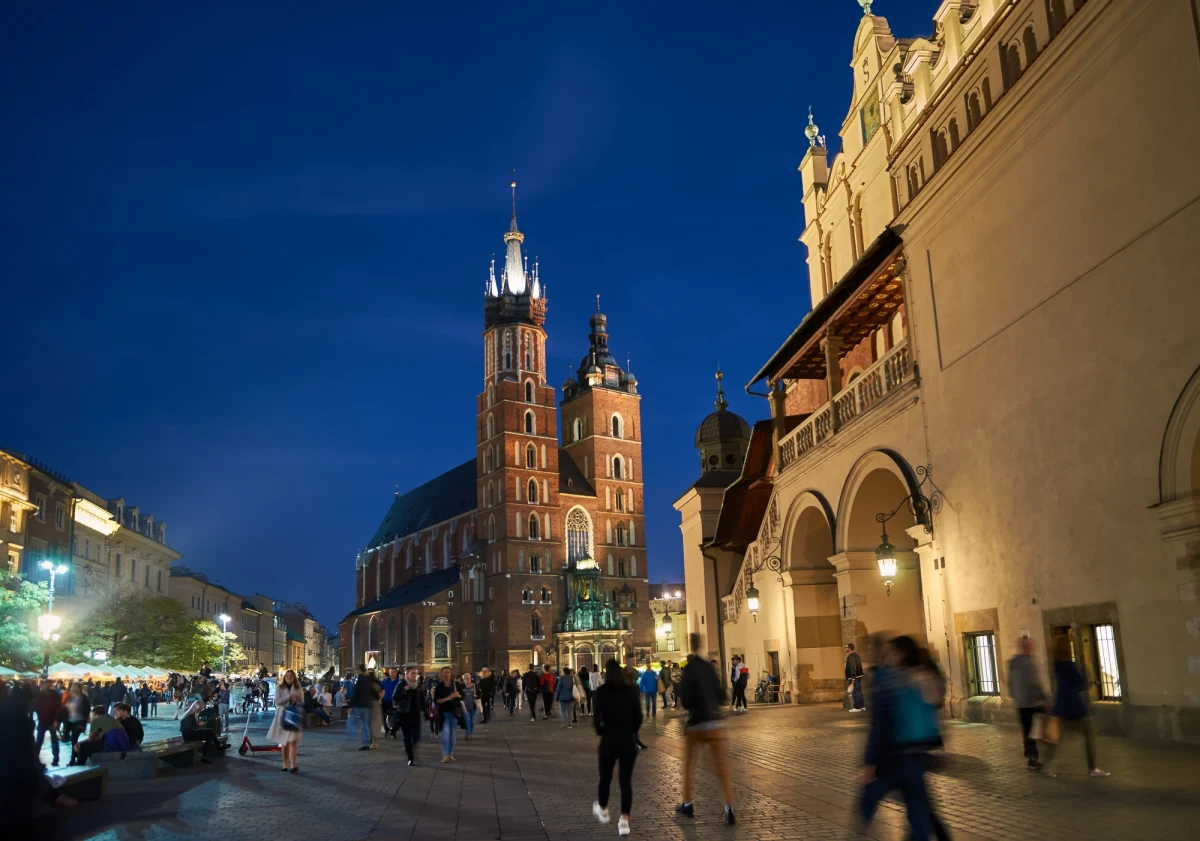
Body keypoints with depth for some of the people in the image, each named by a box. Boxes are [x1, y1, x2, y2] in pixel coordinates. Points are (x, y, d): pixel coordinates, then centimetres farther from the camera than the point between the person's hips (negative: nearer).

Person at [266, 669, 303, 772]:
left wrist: (295, 701, -16)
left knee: (293, 742, -11)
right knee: (284, 743, 7)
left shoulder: (298, 689, 8)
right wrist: (289, 697, -19)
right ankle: (285, 765, 16)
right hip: (282, 717, 1)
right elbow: (277, 701, -8)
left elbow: (302, 703, 5)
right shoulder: (279, 688, 5)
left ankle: (293, 766, -14)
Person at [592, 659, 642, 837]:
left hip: (609, 740, -1)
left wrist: (600, 732, 5)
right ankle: (624, 820, -3)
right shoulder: (631, 690, 0)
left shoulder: (602, 691, -7)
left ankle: (602, 810, 39)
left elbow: (596, 717, -12)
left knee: (605, 777, 19)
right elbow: (638, 717, 0)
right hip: (628, 741, 1)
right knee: (626, 780, 4)